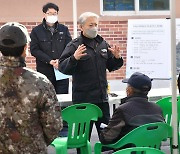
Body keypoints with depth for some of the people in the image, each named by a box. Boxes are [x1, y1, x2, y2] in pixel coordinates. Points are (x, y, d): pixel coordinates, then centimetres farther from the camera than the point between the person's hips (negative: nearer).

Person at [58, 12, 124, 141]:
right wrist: (74, 58, -31)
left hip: (102, 96, 5)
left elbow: (111, 66, 18)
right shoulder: (74, 45, -7)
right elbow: (62, 67, -15)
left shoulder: (102, 43, 11)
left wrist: (117, 58, -2)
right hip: (83, 98, -5)